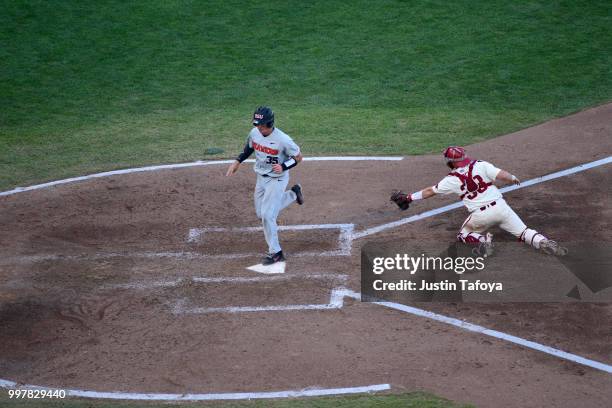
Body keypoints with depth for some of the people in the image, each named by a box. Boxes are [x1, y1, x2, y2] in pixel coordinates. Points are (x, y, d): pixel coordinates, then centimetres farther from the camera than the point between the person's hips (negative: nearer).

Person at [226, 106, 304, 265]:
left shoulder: (283, 139, -26)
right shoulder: (254, 133, -8)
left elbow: (298, 157, -14)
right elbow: (249, 148, 13)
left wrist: (283, 167, -29)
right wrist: (237, 162, 1)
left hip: (277, 179, -7)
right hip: (261, 178, 7)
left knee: (267, 215, -12)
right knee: (261, 214, 17)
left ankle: (275, 252, 3)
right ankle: (293, 194, 34)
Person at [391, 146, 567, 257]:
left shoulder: (452, 180, 0)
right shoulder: (480, 165, 1)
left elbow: (430, 191, 9)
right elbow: (501, 175, -8)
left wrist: (409, 197, 20)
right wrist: (514, 178, 14)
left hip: (480, 215, -2)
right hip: (500, 206, 2)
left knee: (463, 234, 24)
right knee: (523, 232, 8)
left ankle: (482, 240, -7)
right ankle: (543, 242, -22)